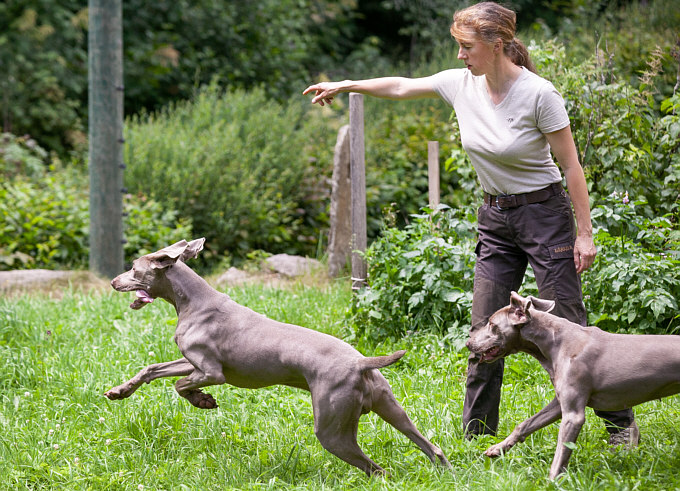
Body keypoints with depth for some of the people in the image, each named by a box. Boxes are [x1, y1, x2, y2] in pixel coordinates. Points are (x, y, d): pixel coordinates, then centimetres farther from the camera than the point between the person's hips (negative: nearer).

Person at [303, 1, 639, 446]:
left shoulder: (539, 94, -19)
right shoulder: (462, 84, -3)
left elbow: (571, 166, -14)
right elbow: (401, 87, 13)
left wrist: (585, 233, -14)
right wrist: (343, 85, 15)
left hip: (544, 213, -6)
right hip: (495, 218, 6)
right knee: (484, 329, 3)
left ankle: (621, 422, 5)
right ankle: (477, 433, 12)